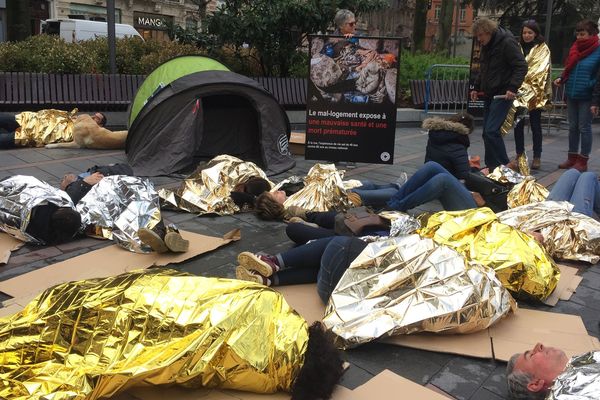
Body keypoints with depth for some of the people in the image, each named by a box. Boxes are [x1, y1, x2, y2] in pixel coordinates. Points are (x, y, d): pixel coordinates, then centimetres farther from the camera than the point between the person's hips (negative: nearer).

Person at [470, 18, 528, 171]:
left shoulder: (507, 43, -12)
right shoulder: (486, 46, 14)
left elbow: (522, 67, -15)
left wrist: (512, 88, -24)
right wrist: (476, 87, 19)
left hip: (503, 94, -9)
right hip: (489, 94, 9)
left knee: (491, 131, -16)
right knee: (487, 132, 8)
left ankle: (502, 166, -7)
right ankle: (491, 166, 17)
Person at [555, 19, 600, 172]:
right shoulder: (575, 48, 8)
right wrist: (561, 79, 0)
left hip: (586, 97, -6)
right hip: (571, 95, 6)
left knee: (584, 128, 1)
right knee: (573, 127, 12)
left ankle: (583, 162, 9)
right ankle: (572, 158, 22)